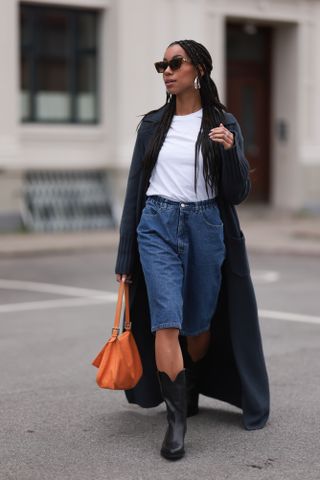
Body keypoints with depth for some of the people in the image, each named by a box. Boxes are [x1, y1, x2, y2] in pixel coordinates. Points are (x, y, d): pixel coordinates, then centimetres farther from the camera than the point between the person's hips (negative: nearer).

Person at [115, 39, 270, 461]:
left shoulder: (223, 124, 2)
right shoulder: (152, 124, 7)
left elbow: (238, 193, 0)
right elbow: (135, 189, 9)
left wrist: (230, 152, -20)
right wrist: (125, 256, 8)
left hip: (206, 228, 0)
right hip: (157, 227, 0)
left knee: (198, 325, 11)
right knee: (166, 322, -14)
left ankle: (192, 391, 39)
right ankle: (176, 419, -12)